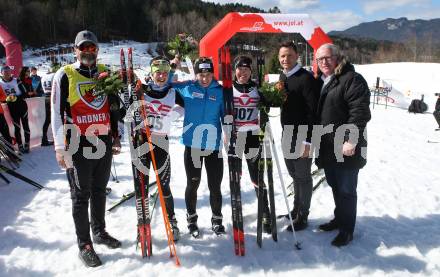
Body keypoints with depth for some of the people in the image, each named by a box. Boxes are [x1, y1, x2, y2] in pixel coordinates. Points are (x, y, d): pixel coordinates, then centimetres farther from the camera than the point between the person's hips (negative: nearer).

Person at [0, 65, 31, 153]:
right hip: (11, 108, 1)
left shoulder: (16, 81, -4)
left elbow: (24, 93, -4)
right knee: (17, 127, 5)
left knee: (25, 125, 3)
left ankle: (27, 145, 12)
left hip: (21, 105, -1)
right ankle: (20, 145, 12)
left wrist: (17, 97, -20)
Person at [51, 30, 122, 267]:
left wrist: (116, 138, 16)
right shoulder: (64, 75, -4)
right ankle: (84, 245, 16)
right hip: (78, 145, -4)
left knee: (99, 190, 17)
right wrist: (61, 148, -11)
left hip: (104, 142, 5)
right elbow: (57, 113, -7)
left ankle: (99, 231, 34)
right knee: (81, 196, 4)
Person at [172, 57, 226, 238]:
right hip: (192, 145, 0)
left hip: (214, 145, 0)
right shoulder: (187, 88, -1)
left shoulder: (220, 91, -1)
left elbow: (226, 115, 4)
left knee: (215, 186, 8)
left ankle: (217, 219, 28)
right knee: (192, 184, 13)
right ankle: (191, 218, 32)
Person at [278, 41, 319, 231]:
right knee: (294, 174, 18)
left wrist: (308, 140, -21)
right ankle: (296, 209, 34)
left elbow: (313, 111, -19)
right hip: (287, 135, 8)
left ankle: (302, 216, 16)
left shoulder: (306, 78, -15)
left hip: (301, 136, -8)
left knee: (303, 176, 3)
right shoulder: (282, 76, 10)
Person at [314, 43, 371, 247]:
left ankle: (347, 230, 15)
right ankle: (339, 219, 37)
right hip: (327, 149, 8)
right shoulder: (319, 81, 15)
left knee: (346, 190, 2)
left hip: (346, 149, -8)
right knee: (335, 186, 20)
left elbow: (360, 112, -19)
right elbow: (314, 111, 21)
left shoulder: (352, 79, -11)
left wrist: (351, 140, -23)